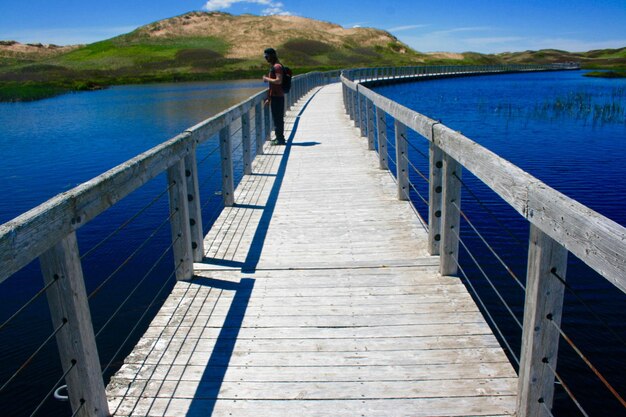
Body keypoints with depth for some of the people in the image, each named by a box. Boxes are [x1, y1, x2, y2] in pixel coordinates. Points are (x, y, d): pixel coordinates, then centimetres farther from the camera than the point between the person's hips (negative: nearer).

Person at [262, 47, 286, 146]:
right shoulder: (273, 66, 19)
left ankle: (280, 138, -3)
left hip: (277, 96, -10)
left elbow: (278, 81, -25)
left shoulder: (277, 66, -13)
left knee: (278, 118, -7)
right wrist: (269, 98, 22)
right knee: (277, 118, 14)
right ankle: (279, 137, 21)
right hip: (275, 96, 10)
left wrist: (267, 79, -13)